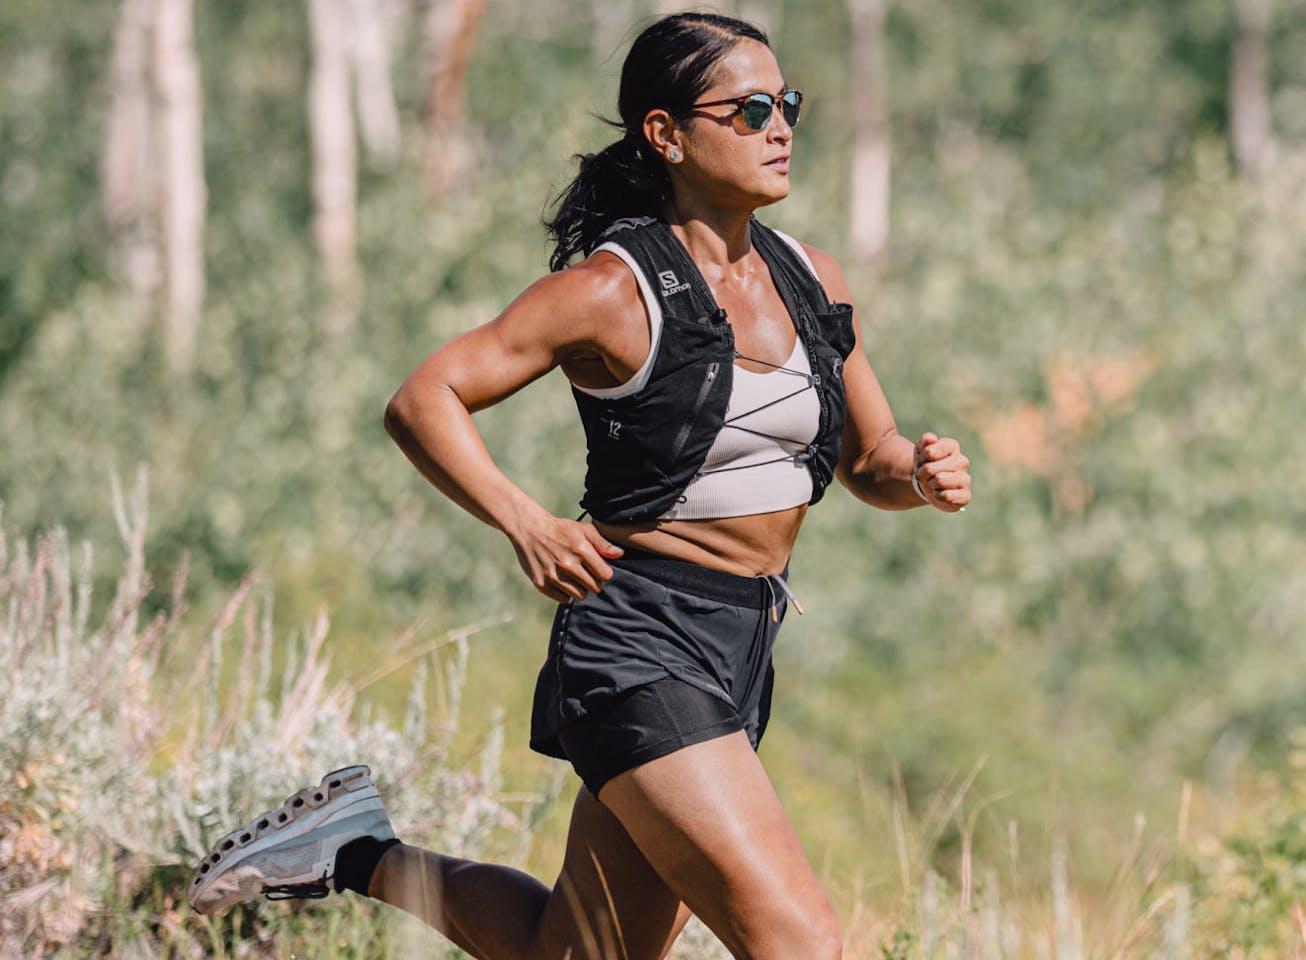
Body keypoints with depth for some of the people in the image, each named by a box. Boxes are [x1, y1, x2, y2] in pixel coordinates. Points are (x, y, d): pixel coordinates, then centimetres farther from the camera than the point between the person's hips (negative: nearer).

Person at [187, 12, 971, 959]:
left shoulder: (812, 280, 8)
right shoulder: (615, 292, -11)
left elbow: (869, 461, 18)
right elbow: (424, 399, -9)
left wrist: (923, 473, -5)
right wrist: (524, 523, -22)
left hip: (741, 650, 8)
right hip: (638, 647, -8)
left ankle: (362, 855, 34)